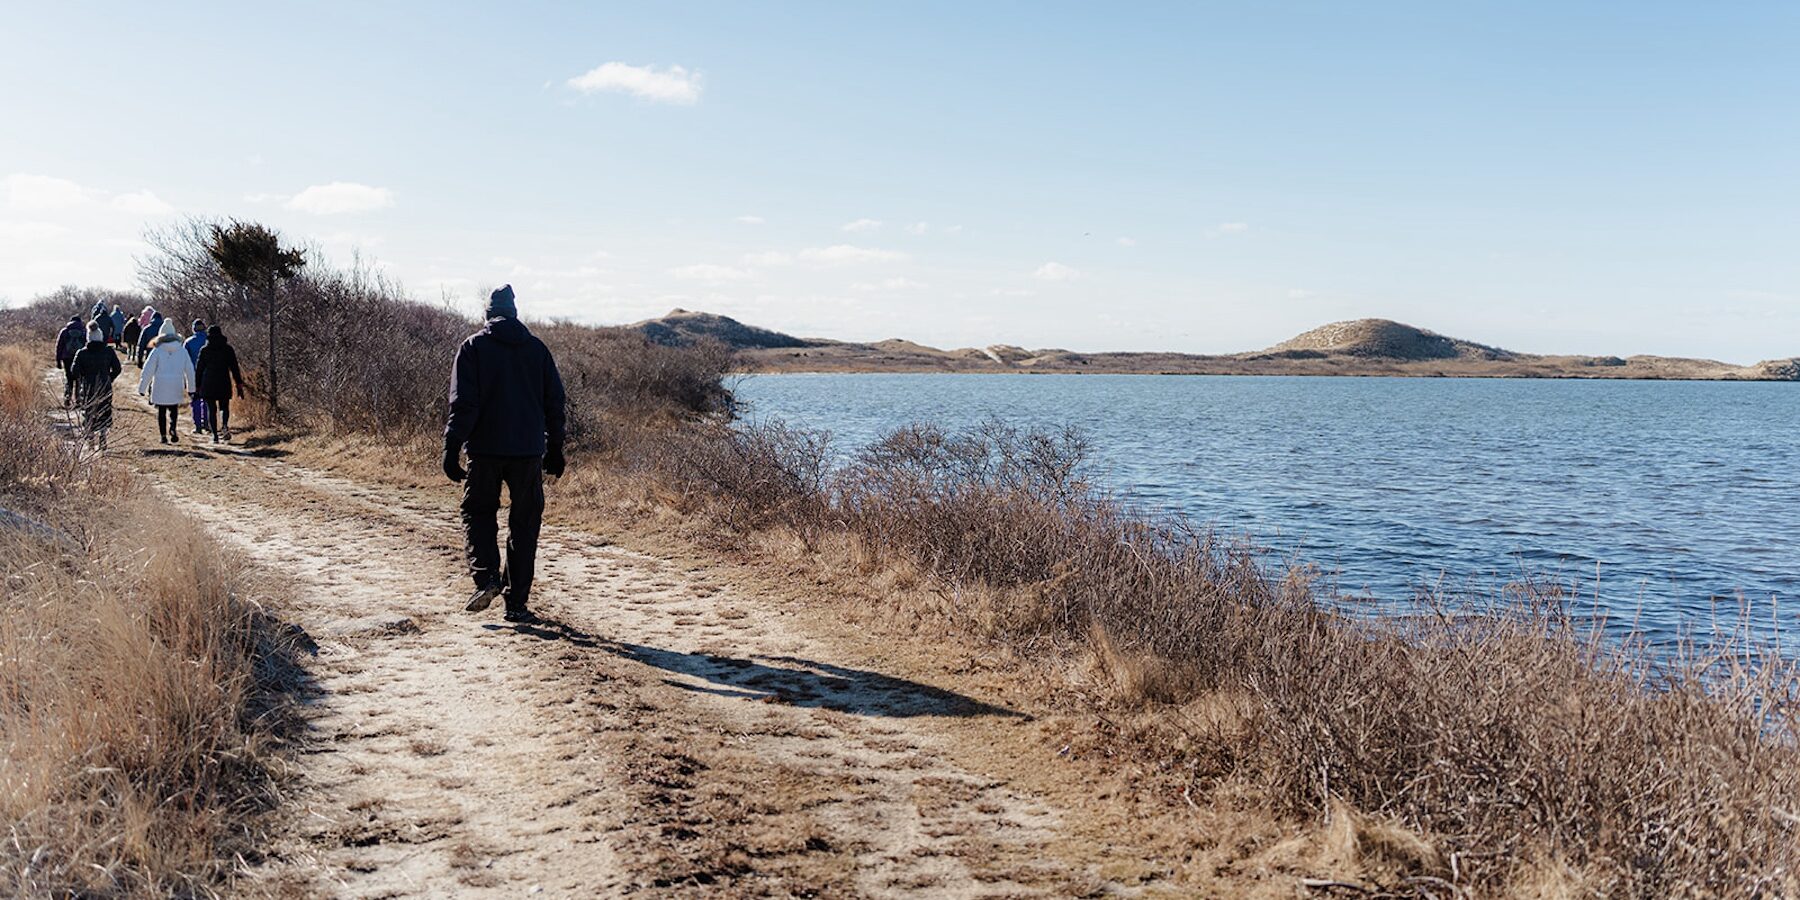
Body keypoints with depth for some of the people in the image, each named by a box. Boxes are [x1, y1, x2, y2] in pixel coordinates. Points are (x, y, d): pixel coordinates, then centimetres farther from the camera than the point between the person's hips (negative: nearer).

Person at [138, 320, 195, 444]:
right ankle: (173, 427, -10)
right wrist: (190, 388, 15)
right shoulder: (182, 351, 2)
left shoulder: (157, 351, -6)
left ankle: (163, 435, 7)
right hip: (176, 387, 2)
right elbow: (189, 370, 6)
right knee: (174, 409, 15)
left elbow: (148, 370, -4)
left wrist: (142, 387, 3)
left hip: (160, 387, -2)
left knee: (161, 411, 9)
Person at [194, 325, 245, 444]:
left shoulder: (204, 350, 1)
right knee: (224, 407, 14)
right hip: (224, 383, 1)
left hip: (208, 384, -1)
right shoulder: (228, 349, 3)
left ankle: (215, 435, -2)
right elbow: (234, 368, 2)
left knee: (211, 409, 4)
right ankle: (225, 426, -14)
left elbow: (199, 369, 3)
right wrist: (239, 385, 4)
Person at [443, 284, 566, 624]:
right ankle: (517, 603, 6)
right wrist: (555, 450, 16)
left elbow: (462, 404, -8)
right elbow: (554, 402, 10)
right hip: (529, 451, 2)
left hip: (485, 449, -2)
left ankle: (486, 576, -6)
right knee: (524, 523, 8)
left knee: (477, 512, 16)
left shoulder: (473, 347, 0)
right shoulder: (537, 348, 8)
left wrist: (452, 449, -6)